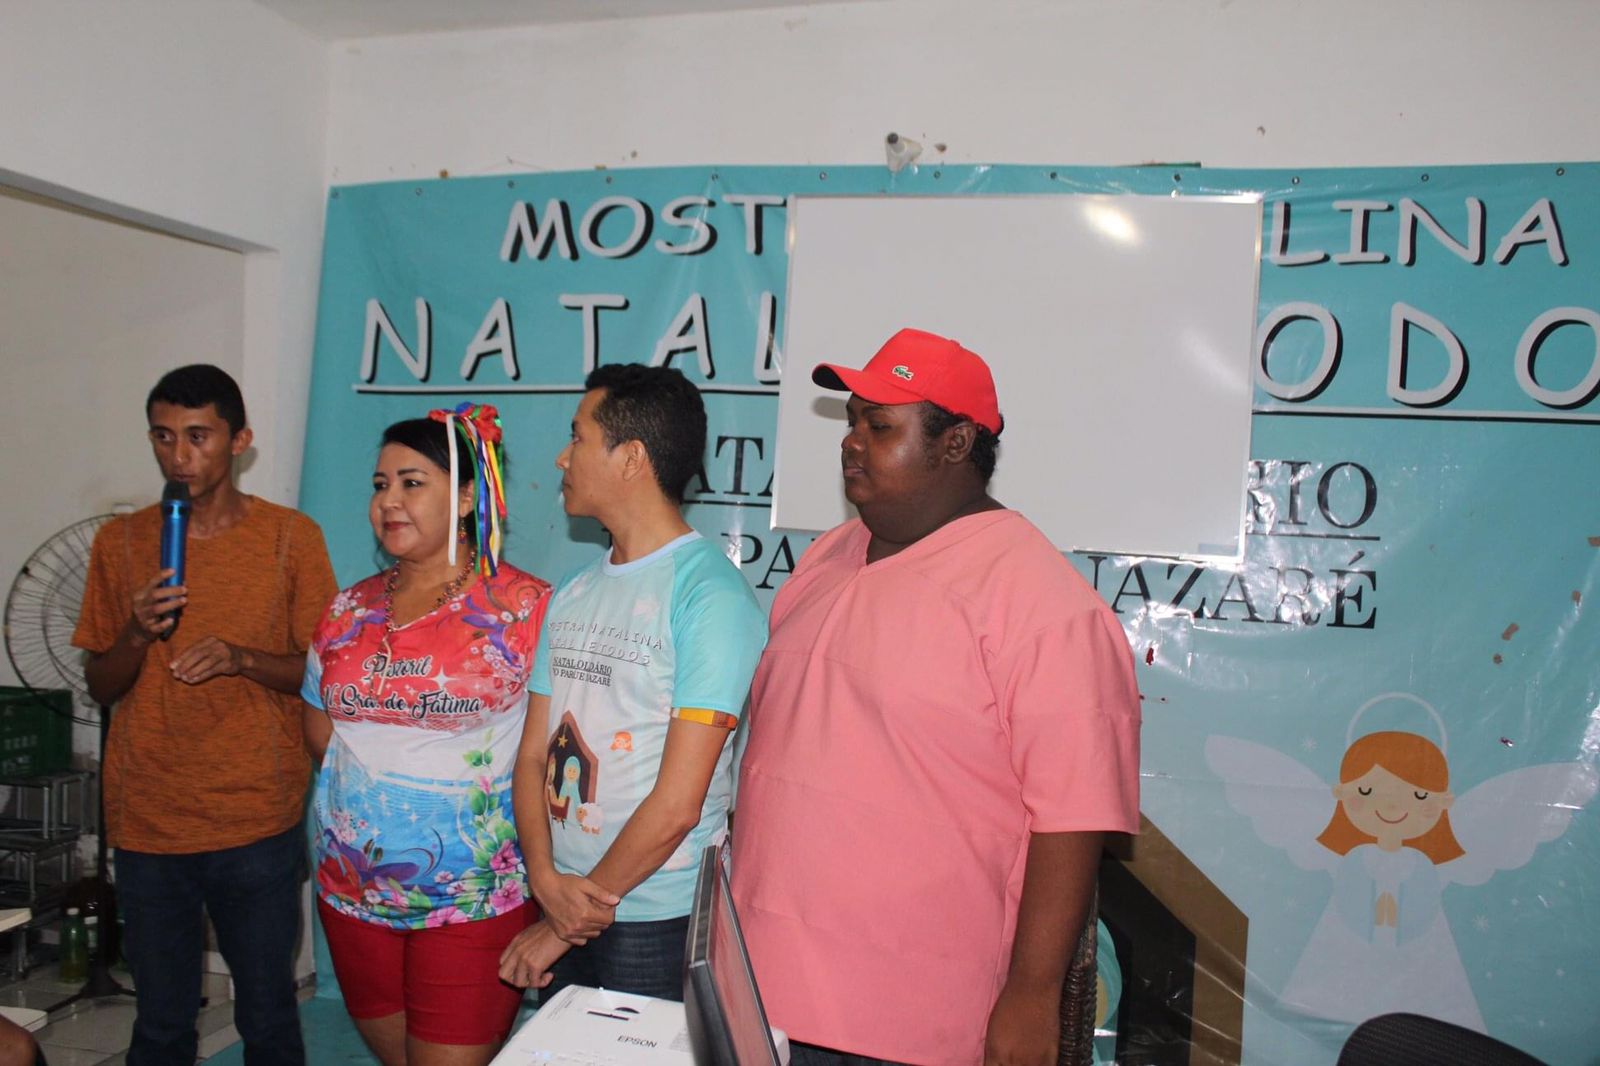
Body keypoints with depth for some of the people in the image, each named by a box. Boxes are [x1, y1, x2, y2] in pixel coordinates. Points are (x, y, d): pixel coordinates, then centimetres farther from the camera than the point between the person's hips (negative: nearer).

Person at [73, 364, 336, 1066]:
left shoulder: (292, 538, -2)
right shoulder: (121, 542, 4)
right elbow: (100, 687, 8)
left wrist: (240, 659, -18)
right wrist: (138, 633, -12)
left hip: (257, 822, -2)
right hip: (147, 823, 2)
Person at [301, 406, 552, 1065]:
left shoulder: (524, 608, -10)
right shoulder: (351, 609, 8)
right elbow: (318, 722, 16)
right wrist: (360, 786, 2)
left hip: (474, 902, -5)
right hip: (353, 888, 6)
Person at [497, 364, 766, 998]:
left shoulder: (711, 595, -16)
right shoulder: (572, 595, 8)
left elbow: (678, 804, -17)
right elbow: (533, 756, 6)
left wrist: (589, 901, -9)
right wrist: (547, 881, -9)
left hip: (661, 920, -6)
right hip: (564, 903, 6)